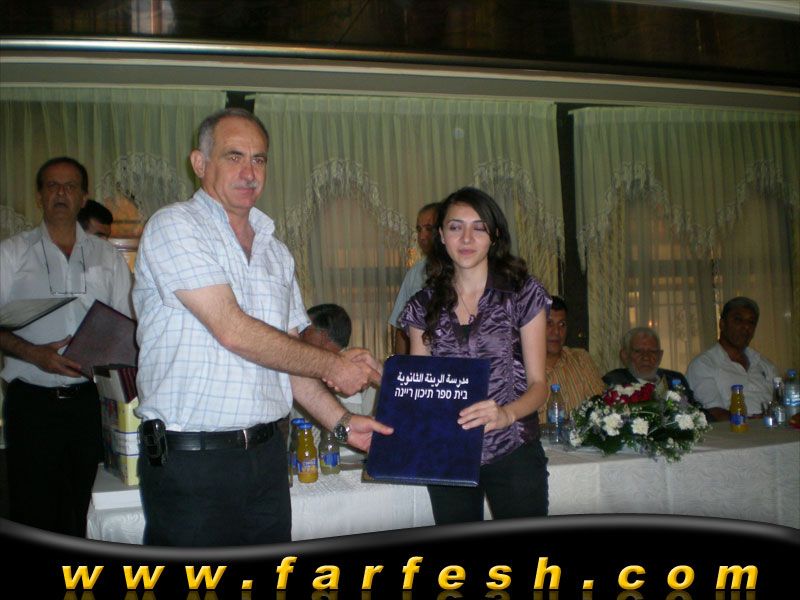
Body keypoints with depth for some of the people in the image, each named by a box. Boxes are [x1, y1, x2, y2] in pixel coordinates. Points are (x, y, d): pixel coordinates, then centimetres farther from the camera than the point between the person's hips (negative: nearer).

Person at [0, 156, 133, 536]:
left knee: (76, 510, 11)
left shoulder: (107, 257, 11)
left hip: (85, 401, 3)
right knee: (31, 512, 0)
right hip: (31, 402, -2)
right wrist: (35, 354, -18)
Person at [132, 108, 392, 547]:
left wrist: (341, 423, 5)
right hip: (189, 459, -6)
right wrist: (332, 365, -7)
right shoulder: (174, 226, -7)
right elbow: (232, 332, -16)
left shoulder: (275, 252, 14)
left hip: (266, 455, 6)